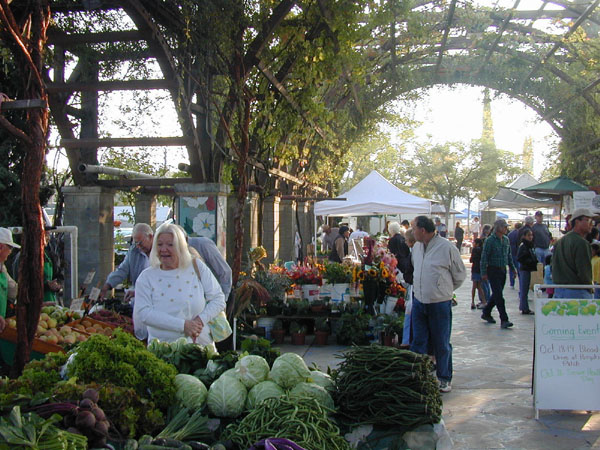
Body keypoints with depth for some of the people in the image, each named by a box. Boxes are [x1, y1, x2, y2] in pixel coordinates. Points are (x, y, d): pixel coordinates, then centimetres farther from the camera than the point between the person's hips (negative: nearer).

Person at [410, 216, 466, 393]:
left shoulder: (447, 247, -13)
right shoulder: (416, 247, 7)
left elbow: (460, 275, -1)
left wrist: (445, 290, 8)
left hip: (440, 304, -5)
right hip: (419, 301, 5)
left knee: (441, 344, 6)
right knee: (418, 342, 10)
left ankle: (444, 378, 20)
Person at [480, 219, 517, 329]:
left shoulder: (506, 239, 10)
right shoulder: (490, 240, -11)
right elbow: (484, 257, -11)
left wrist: (512, 267, 16)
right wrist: (484, 273, -13)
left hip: (503, 270, 7)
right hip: (493, 270, -7)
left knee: (496, 294, 14)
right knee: (498, 295, -9)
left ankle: (486, 313, 31)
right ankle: (504, 320, -9)